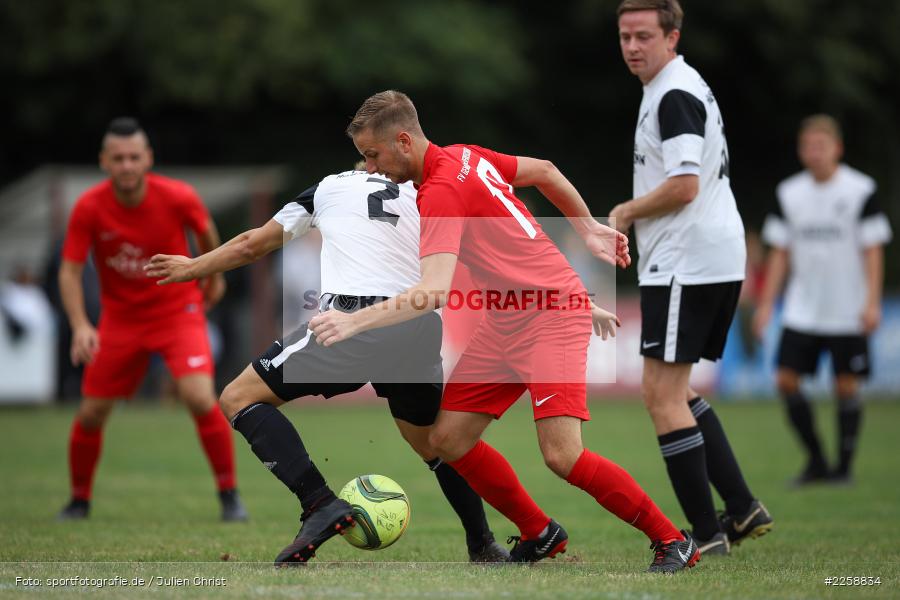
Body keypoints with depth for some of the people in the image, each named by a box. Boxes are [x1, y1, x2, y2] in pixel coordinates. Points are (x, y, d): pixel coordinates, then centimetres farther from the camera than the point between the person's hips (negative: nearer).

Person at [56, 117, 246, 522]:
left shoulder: (178, 197, -17)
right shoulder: (89, 208, -17)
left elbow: (206, 231, 5)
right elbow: (70, 270, -14)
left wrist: (214, 276, 20)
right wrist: (80, 326, -28)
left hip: (179, 310, -2)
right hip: (120, 318, 2)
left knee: (200, 399, -22)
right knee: (90, 415, 1)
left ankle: (230, 496, -6)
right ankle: (79, 500, 26)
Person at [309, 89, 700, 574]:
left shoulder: (441, 192, -21)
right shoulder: (465, 157, 7)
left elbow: (436, 292, -32)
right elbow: (543, 170, 20)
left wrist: (356, 321, -36)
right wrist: (588, 229, 23)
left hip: (552, 315, -10)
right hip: (504, 324, 10)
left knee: (562, 456, -19)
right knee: (448, 439, 3)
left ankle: (671, 541, -4)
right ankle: (538, 534, 17)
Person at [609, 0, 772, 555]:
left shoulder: (674, 96, -15)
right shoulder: (687, 87, 18)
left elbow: (683, 186, -22)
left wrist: (627, 213, -7)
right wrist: (635, 212, 16)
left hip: (687, 264, -11)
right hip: (719, 259, 11)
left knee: (662, 393, -7)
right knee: (677, 390, 19)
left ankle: (707, 534, -6)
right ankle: (744, 510, 17)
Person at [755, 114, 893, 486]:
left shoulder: (861, 191, -5)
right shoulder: (789, 194, 6)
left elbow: (872, 250, -5)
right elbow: (780, 252, 11)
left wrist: (872, 302, -12)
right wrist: (766, 304, 6)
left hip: (847, 312, -4)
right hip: (802, 311, 4)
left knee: (846, 385, -2)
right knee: (786, 379, -4)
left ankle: (844, 466, 10)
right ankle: (815, 460, 9)